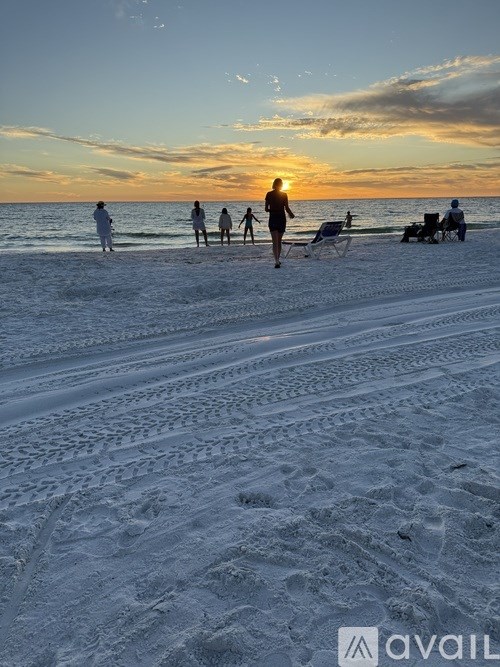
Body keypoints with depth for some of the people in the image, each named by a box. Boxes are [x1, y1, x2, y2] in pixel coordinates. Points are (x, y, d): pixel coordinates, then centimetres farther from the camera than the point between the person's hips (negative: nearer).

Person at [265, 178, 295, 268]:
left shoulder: (269, 194, 0)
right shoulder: (284, 195, -2)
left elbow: (266, 209, 1)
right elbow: (287, 208, -8)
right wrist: (291, 214, 11)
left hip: (272, 219, 0)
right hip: (282, 218, 1)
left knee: (275, 242, -6)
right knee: (279, 241, 14)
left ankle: (276, 261, -22)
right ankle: (277, 260, 20)